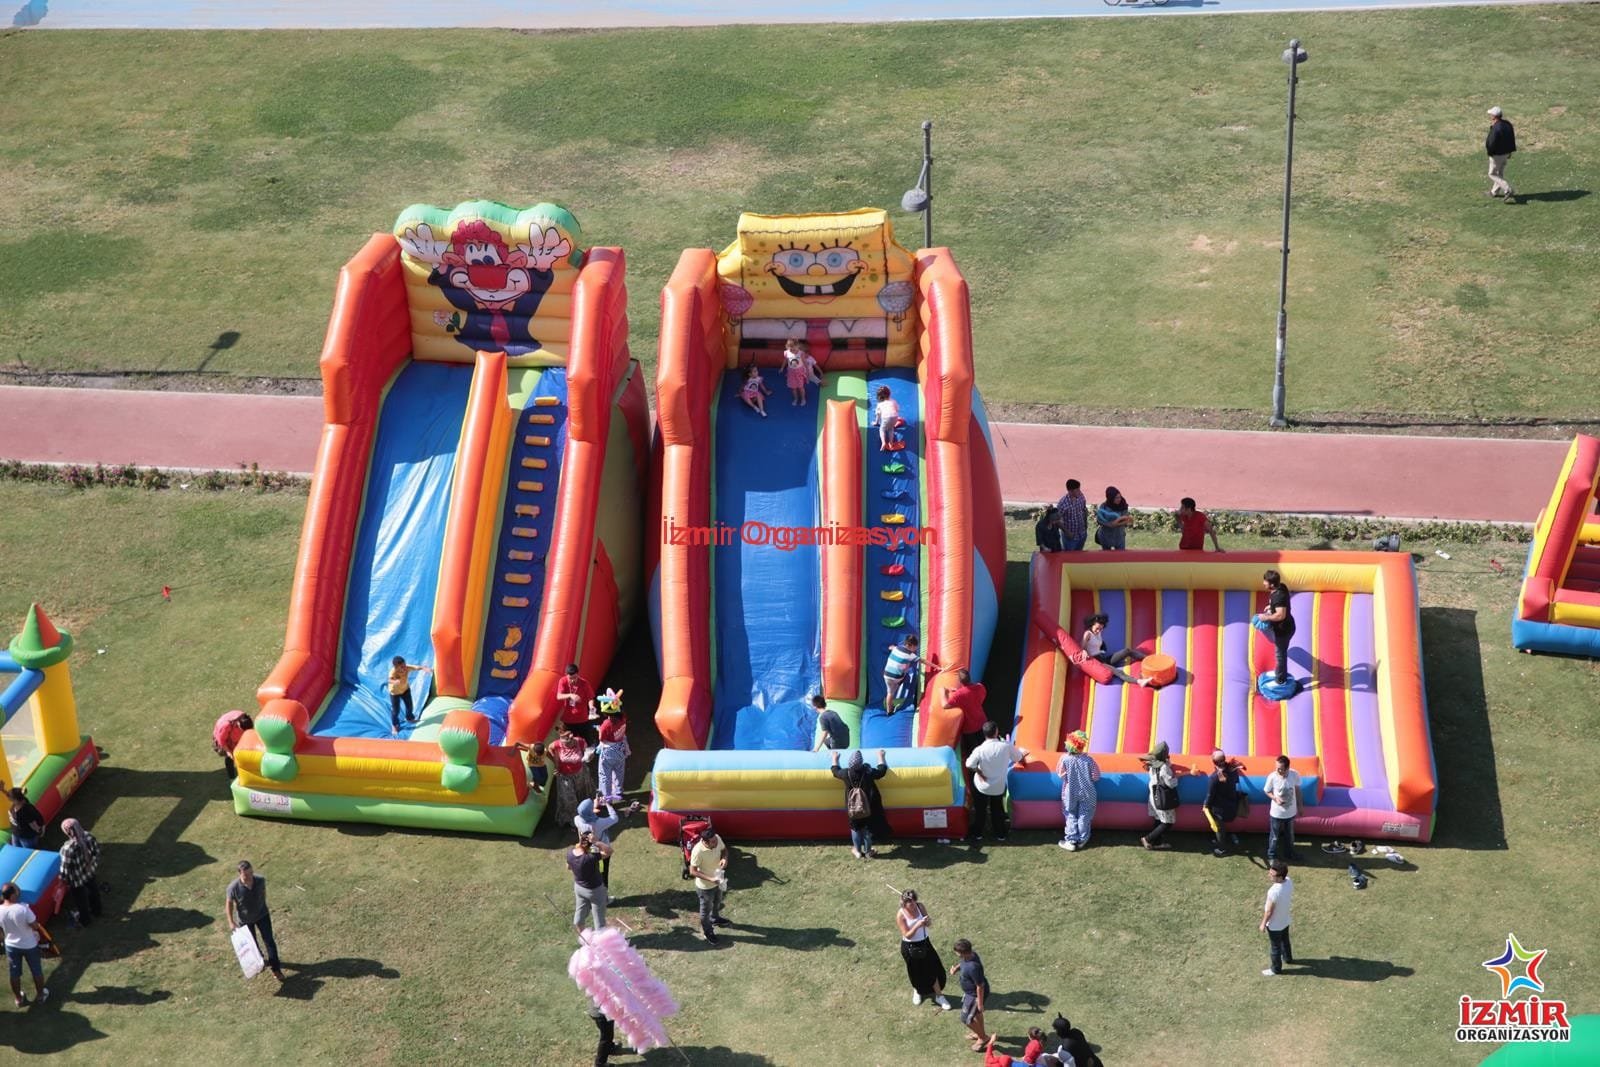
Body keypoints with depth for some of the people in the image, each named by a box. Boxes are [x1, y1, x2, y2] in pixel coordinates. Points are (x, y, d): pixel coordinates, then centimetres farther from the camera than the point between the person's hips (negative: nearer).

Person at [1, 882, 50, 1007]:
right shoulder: (23, 908, -32)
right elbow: (35, 926, -24)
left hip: (11, 945, 3)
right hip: (29, 945, -3)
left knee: (15, 974, 21)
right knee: (36, 971, 20)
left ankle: (18, 999, 38)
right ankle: (40, 995, 37)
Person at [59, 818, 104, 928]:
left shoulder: (68, 848, -39)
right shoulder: (89, 836, -23)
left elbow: (65, 868, -26)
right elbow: (97, 851, -5)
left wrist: (63, 880, -7)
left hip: (77, 880, -5)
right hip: (91, 872, 5)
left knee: (81, 900, 24)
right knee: (93, 892, 33)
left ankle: (83, 920, 49)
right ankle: (96, 911, 60)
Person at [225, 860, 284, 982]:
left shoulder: (261, 880, -26)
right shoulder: (233, 887, -33)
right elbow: (229, 903, -15)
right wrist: (231, 922, -13)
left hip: (262, 915, 1)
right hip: (245, 920, -1)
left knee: (269, 941, 4)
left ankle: (275, 968, 19)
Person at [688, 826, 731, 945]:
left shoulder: (717, 839, -22)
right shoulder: (698, 851, -38)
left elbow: (724, 849, 0)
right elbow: (693, 871, -26)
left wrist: (725, 858, -22)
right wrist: (710, 879, -34)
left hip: (718, 880, 6)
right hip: (705, 886, -6)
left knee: (717, 903, 33)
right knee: (706, 909, 21)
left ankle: (715, 919, 63)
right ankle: (707, 931, 47)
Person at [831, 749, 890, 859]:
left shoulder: (846, 773, -19)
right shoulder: (868, 772, -23)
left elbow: (835, 771, 2)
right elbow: (882, 770, -6)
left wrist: (835, 758, 19)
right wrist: (880, 756, 8)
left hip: (853, 808, 1)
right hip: (868, 807, -1)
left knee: (855, 828, 19)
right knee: (867, 828, 16)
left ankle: (857, 851, 28)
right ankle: (868, 851, 27)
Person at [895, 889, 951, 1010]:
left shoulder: (920, 906, -12)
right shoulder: (900, 916, -23)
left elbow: (929, 924, -4)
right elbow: (907, 935, -22)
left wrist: (928, 921, -28)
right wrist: (917, 925, -38)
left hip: (924, 943, 3)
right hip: (910, 947, -3)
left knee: (934, 969, 7)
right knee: (915, 972, 17)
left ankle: (939, 996, 24)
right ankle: (917, 991, 47)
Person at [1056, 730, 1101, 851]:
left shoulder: (1065, 758, -18)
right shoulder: (1088, 759, -17)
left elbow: (1060, 773, -6)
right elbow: (1096, 777, -8)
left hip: (1070, 794, 0)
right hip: (1086, 794, 0)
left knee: (1071, 816, 12)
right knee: (1084, 816, 13)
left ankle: (1071, 841, 9)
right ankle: (1082, 840, 20)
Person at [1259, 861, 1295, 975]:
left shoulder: (1274, 891, -41)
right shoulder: (1289, 881, -19)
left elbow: (1269, 911, -27)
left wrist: (1263, 924, -10)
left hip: (1274, 925, -7)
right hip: (1285, 920, 7)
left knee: (1275, 947, 18)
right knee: (1285, 941, 33)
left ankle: (1276, 969, 39)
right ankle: (1288, 958, 58)